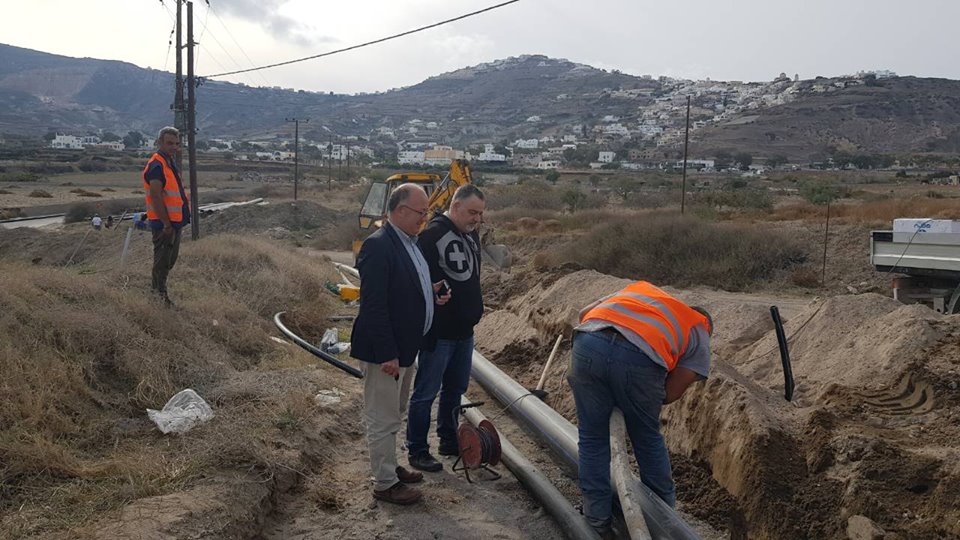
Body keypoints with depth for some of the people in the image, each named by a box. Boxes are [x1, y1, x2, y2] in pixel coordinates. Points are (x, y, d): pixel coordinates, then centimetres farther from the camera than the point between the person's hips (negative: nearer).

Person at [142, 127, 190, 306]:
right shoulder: (156, 165, -18)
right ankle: (161, 294, 12)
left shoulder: (170, 162, 14)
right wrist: (167, 224, -24)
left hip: (175, 221, 10)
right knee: (162, 259, 1)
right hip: (164, 224, -10)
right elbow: (155, 197, -24)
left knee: (170, 259, 21)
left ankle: (156, 287, 36)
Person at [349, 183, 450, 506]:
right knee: (382, 419, 5)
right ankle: (385, 483, 18)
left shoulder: (408, 242, 8)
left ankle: (389, 467, 39)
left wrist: (429, 295, 3)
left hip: (404, 347, 10)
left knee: (393, 414, 24)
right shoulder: (378, 246, -22)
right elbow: (373, 305, -25)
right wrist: (387, 354, -25)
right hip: (384, 351, -10)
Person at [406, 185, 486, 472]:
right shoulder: (432, 235, -17)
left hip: (465, 330, 8)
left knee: (455, 389, 19)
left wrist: (475, 309, 14)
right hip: (438, 331, -8)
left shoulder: (471, 235, 9)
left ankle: (449, 440, 34)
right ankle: (417, 451, 14)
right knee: (426, 393, 3)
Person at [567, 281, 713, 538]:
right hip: (640, 358, -1)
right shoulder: (699, 335, 30)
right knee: (647, 438, 24)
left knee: (592, 438, 19)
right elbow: (670, 394, 17)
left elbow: (585, 314, 28)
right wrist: (634, 398, 33)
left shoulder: (639, 288, 40)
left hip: (588, 341, 2)